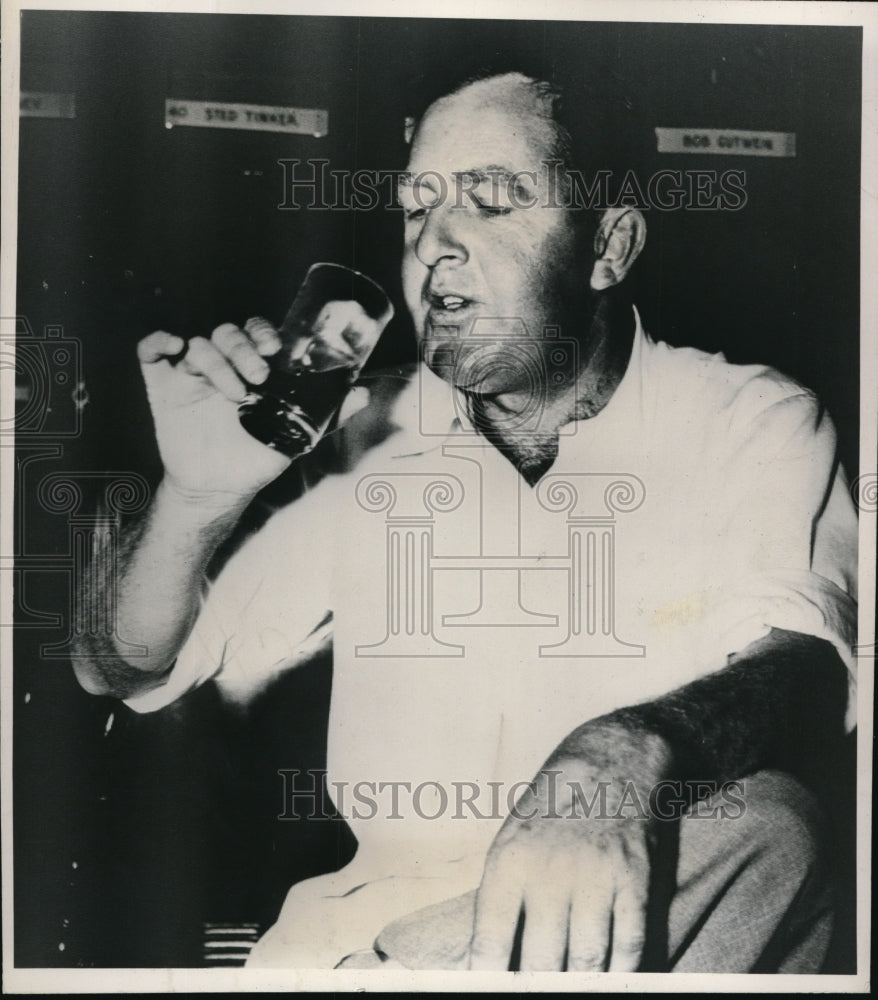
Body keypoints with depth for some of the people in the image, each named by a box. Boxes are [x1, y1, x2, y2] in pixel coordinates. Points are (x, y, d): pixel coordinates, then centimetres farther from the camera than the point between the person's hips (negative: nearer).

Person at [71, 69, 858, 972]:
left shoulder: (751, 422, -1)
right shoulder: (374, 439, 5)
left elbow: (800, 661, -19)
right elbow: (130, 677, 9)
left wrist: (623, 757, -41)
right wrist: (194, 500, -12)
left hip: (662, 911, 1)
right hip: (380, 915, 0)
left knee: (757, 824, -30)